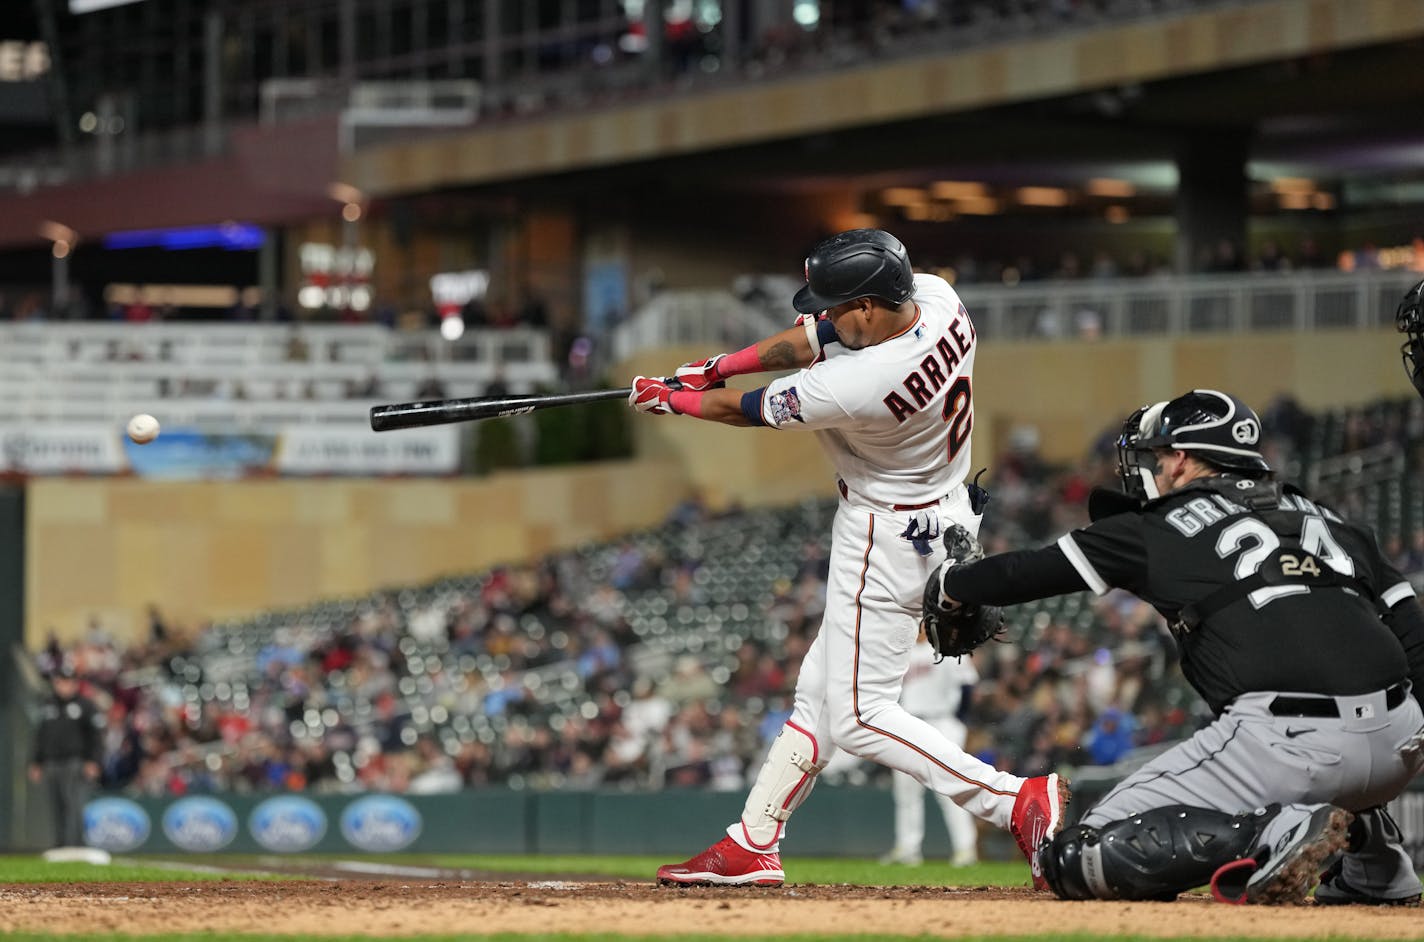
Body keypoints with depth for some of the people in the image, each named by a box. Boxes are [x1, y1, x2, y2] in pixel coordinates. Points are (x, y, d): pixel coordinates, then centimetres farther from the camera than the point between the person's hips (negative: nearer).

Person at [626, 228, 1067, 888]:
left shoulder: (864, 386, -33)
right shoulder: (934, 298, -10)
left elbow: (753, 411, -15)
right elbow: (820, 336, 6)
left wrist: (674, 399, 3)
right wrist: (723, 364, 1)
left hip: (887, 535, -10)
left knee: (860, 718, -4)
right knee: (819, 690, 16)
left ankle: (1016, 801, -11)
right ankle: (752, 845, 25)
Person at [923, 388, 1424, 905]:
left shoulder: (1162, 531, 13)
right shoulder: (1325, 519, 25)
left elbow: (1031, 572, 22)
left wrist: (950, 584, 40)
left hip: (1287, 744, -6)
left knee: (1076, 859, 0)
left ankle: (1275, 834, -17)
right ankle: (1374, 863, 21)